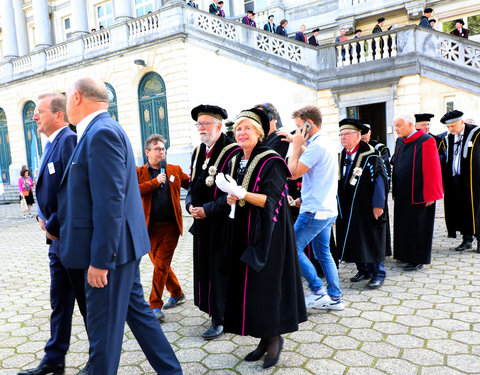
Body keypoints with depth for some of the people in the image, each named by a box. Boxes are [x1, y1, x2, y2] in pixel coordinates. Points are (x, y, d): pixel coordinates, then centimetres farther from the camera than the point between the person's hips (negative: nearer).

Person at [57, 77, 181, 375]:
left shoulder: (102, 132, -18)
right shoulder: (102, 130, 14)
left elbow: (109, 202, -24)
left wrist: (100, 260, -21)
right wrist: (53, 222, 24)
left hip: (110, 249, -10)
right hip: (121, 245, 10)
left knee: (104, 328, 5)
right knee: (137, 310, 19)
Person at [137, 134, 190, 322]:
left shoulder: (175, 170, 9)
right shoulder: (139, 172, 5)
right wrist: (155, 182, -16)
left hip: (170, 226, -1)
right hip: (150, 227, 2)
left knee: (161, 265, -5)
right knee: (159, 264, 13)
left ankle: (155, 306, 5)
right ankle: (177, 294, 33)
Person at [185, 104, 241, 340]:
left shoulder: (232, 152, -13)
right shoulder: (198, 152, 12)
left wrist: (207, 210, -18)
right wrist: (190, 205, -1)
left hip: (221, 222, -7)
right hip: (201, 223, 8)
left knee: (219, 269, 0)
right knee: (204, 267, 13)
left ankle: (221, 318, 14)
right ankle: (216, 313, 29)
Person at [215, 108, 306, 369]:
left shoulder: (270, 161, -11)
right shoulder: (235, 162, 11)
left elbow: (271, 200, -17)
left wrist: (242, 194, -27)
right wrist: (230, 198, -8)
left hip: (267, 233, -7)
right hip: (244, 232, 7)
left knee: (266, 284, -3)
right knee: (247, 285, 10)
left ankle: (275, 337, 18)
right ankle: (265, 339, 24)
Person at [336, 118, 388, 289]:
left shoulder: (370, 155, -12)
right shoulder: (342, 156, 8)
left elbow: (380, 179, -14)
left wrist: (378, 204, -18)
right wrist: (337, 205, 11)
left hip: (367, 208, -6)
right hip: (348, 209, 6)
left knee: (371, 241, 2)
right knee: (355, 240, 12)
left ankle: (378, 274, 15)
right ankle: (363, 270, 26)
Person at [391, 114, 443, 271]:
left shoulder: (426, 142, -14)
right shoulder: (399, 142, 8)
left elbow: (432, 170, -15)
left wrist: (430, 195, -15)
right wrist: (395, 190, 13)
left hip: (418, 194, -7)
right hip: (402, 193, 7)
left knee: (417, 227, 2)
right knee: (403, 225, 14)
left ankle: (418, 260, 14)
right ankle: (406, 254, 29)